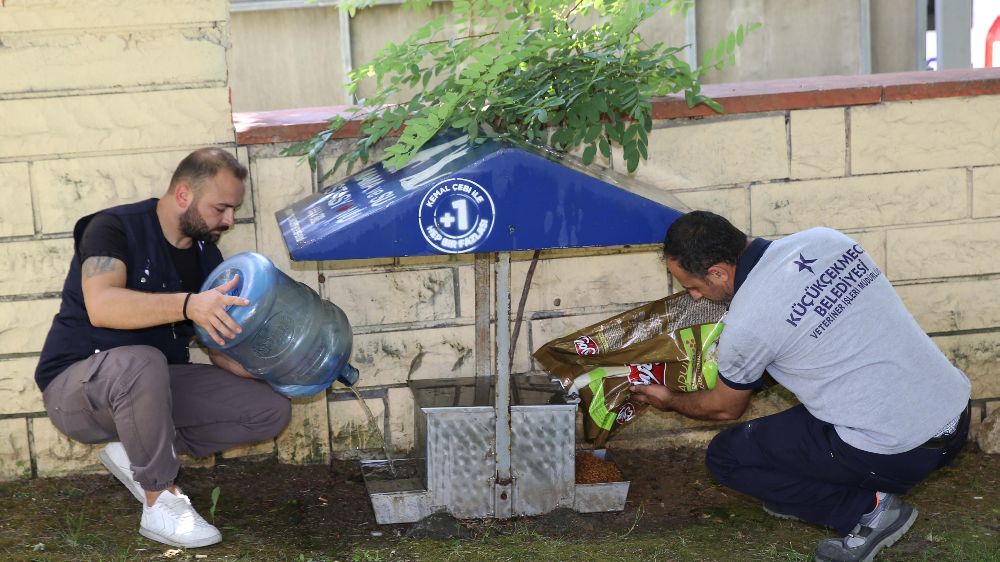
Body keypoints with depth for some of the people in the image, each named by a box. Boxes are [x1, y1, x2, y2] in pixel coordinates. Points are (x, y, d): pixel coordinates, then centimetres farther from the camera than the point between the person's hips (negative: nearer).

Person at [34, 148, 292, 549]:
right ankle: (161, 503, -23)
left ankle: (136, 455, -2)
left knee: (271, 410, -7)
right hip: (77, 387, -6)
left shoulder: (207, 255, 4)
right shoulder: (115, 228, -15)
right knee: (141, 363, -41)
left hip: (155, 388, 7)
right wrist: (189, 305, -45)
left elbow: (224, 349, 4)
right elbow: (101, 306, -33)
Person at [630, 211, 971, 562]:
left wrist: (670, 401, 27)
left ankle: (866, 510, 1)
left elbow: (725, 409, 7)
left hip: (897, 454, -7)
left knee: (725, 457, 6)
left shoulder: (746, 323, -14)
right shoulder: (824, 238, 3)